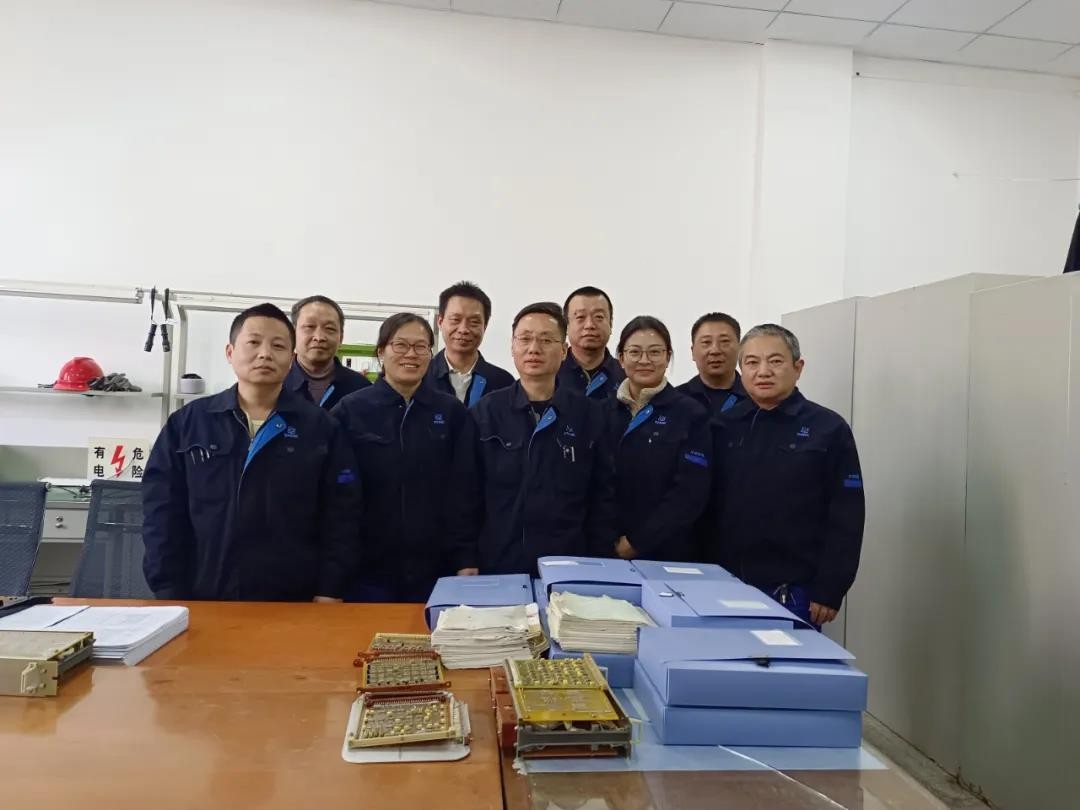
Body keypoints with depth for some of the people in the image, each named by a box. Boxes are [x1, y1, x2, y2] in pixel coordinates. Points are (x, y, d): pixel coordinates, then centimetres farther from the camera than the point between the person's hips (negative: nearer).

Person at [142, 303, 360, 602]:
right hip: (204, 603, 1)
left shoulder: (323, 429, -1)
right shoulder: (186, 423, 2)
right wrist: (171, 597, -4)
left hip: (294, 605, -1)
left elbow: (340, 520, -2)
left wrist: (328, 594, -7)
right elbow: (162, 514, 1)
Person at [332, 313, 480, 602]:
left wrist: (466, 559, -3)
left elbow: (464, 491, 2)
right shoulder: (350, 410, -1)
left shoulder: (453, 413, 3)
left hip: (435, 567, 1)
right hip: (368, 567, -1)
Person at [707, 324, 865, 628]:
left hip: (794, 591, -3)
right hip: (728, 586, 3)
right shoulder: (725, 426, 4)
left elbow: (845, 520, -5)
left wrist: (829, 590, -8)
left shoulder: (829, 429, -4)